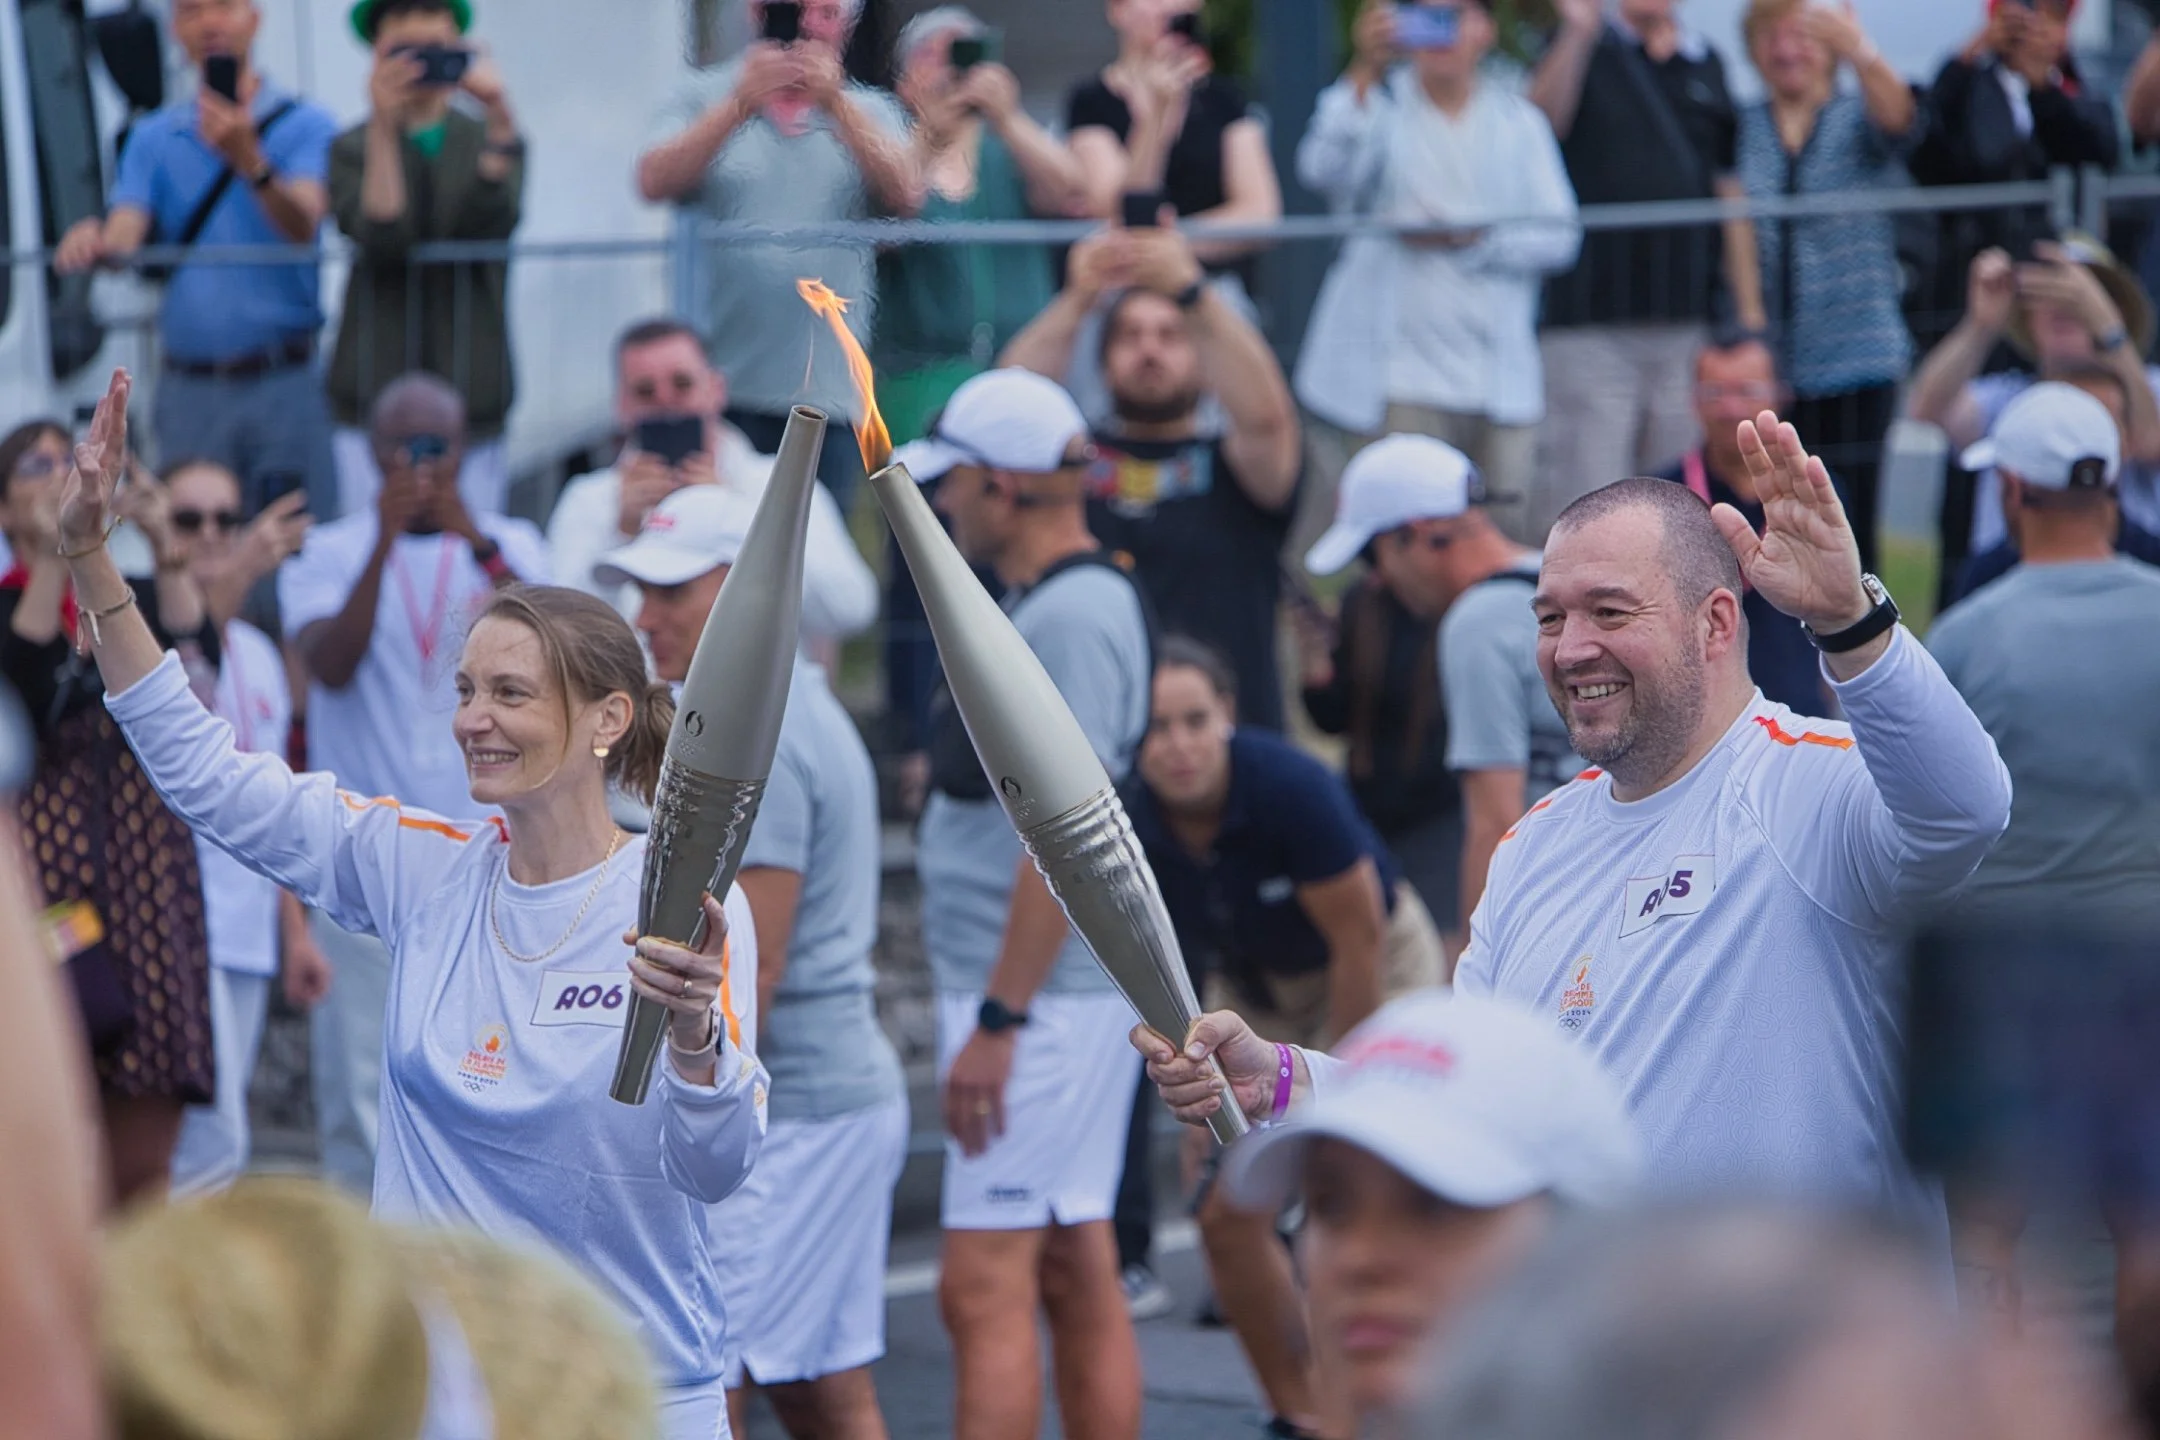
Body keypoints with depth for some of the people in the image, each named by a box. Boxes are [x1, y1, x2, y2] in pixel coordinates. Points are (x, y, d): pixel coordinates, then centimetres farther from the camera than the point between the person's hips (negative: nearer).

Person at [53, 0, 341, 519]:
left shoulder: (305, 124, 2)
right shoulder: (154, 137, 13)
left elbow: (302, 226, -15)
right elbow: (123, 237, 0)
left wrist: (250, 161, -34)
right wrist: (92, 241, -24)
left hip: (286, 382, -3)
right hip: (190, 389, 3)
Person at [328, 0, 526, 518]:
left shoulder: (489, 140, 12)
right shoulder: (352, 149, 6)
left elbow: (493, 225, -8)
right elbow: (382, 237, -12)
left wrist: (499, 119, -18)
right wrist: (384, 128, -19)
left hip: (472, 395, 2)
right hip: (375, 401, -2)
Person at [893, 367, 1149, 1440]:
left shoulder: (1070, 615, -17)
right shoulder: (1051, 602, 15)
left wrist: (998, 1021, -22)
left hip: (1037, 997, -10)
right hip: (1072, 994, 10)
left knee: (986, 1287, -11)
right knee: (1078, 1279, 12)